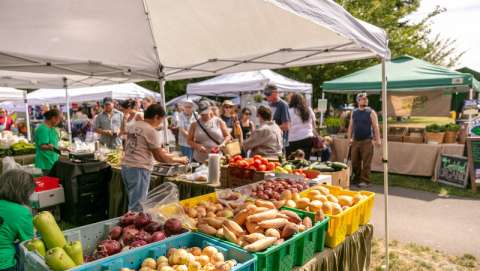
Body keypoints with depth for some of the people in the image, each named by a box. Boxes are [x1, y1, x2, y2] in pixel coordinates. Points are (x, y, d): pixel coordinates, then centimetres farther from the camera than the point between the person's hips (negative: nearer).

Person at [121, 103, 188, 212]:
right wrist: (179, 159, 4)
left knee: (133, 203, 19)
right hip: (139, 169, -8)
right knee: (137, 207, 0)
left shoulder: (133, 126, 11)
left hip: (126, 166, 8)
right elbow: (159, 157, -8)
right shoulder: (151, 131, -12)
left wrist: (159, 150, 24)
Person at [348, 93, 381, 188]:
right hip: (355, 141, 4)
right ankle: (356, 179, 23)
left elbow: (375, 127, -4)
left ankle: (365, 180, 3)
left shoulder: (371, 112, -1)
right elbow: (351, 126, 14)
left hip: (367, 141, -4)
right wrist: (349, 138, 8)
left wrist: (377, 139, -11)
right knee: (355, 162, 9)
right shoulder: (354, 112, 10)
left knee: (366, 162, -4)